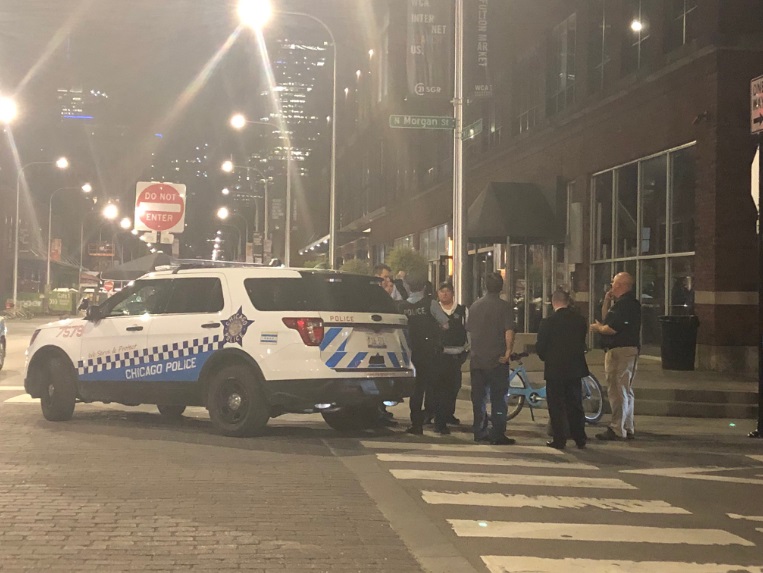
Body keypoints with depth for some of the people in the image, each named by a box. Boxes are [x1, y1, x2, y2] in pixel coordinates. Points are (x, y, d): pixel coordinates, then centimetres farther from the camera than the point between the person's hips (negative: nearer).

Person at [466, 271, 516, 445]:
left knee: (478, 397, 10)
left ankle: (479, 432, 14)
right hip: (497, 359, -5)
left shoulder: (475, 305, 9)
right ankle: (498, 434, -3)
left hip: (477, 359, 5)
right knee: (498, 398, -1)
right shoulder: (503, 306, -8)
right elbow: (509, 330, -18)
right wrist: (509, 350, -13)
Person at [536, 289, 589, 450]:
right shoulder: (580, 320, 0)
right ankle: (580, 439, 14)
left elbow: (540, 347, -7)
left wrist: (546, 358, 12)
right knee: (575, 406, 11)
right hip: (575, 369, 4)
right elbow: (583, 343, 8)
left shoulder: (547, 322, -12)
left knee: (556, 407, 4)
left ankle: (559, 439, 4)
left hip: (554, 370, -4)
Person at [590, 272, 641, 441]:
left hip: (621, 351, -12)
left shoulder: (626, 303, -17)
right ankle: (627, 429, 24)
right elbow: (606, 319, 25)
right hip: (619, 350, 12)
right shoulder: (622, 302, 18)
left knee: (618, 391, -9)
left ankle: (617, 430, -8)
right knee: (625, 391, 16)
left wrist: (597, 327, -3)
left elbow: (612, 329, -22)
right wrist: (607, 301, 13)